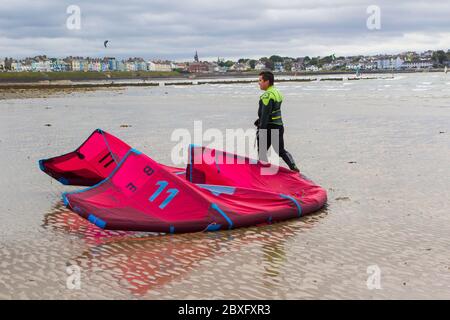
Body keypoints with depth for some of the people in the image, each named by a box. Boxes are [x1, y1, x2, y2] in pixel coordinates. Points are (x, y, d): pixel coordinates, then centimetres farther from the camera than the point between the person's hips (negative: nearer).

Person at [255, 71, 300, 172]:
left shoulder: (267, 95, -18)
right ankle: (294, 168, 8)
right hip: (279, 126, 9)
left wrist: (261, 130, -21)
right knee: (281, 150, 15)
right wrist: (259, 120, 22)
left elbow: (265, 115, -22)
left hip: (269, 127, -9)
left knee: (261, 150, 4)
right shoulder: (277, 93, 13)